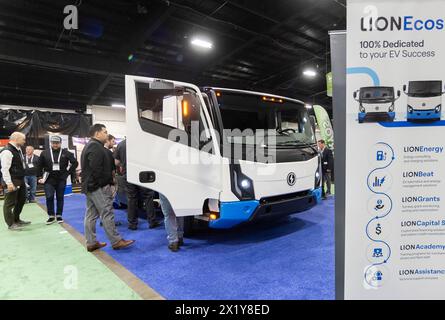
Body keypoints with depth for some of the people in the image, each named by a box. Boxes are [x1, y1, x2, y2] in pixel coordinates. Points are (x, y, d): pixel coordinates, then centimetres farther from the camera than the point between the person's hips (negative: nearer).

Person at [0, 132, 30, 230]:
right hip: (12, 182, -10)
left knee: (22, 199, 20)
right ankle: (11, 224, 14)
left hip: (20, 180, 10)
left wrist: (23, 179, 21)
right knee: (10, 203, 3)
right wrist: (9, 183, -24)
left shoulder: (18, 150, 11)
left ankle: (16, 220, 35)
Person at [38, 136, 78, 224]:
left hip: (61, 179, 0)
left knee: (60, 198, 7)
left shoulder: (66, 153, -1)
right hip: (49, 179, 0)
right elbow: (39, 166, 11)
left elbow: (75, 163, 3)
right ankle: (51, 216, 10)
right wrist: (40, 176, 7)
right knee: (49, 197, -3)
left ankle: (59, 215, 18)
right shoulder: (44, 153, 3)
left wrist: (68, 172, 0)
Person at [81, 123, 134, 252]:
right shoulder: (96, 147, -14)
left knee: (91, 214, 11)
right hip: (98, 187, -11)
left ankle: (91, 242, 18)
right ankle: (116, 241, -1)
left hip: (89, 186, 11)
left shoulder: (90, 146, 21)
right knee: (107, 213, -7)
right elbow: (96, 169, -23)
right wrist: (106, 183, -16)